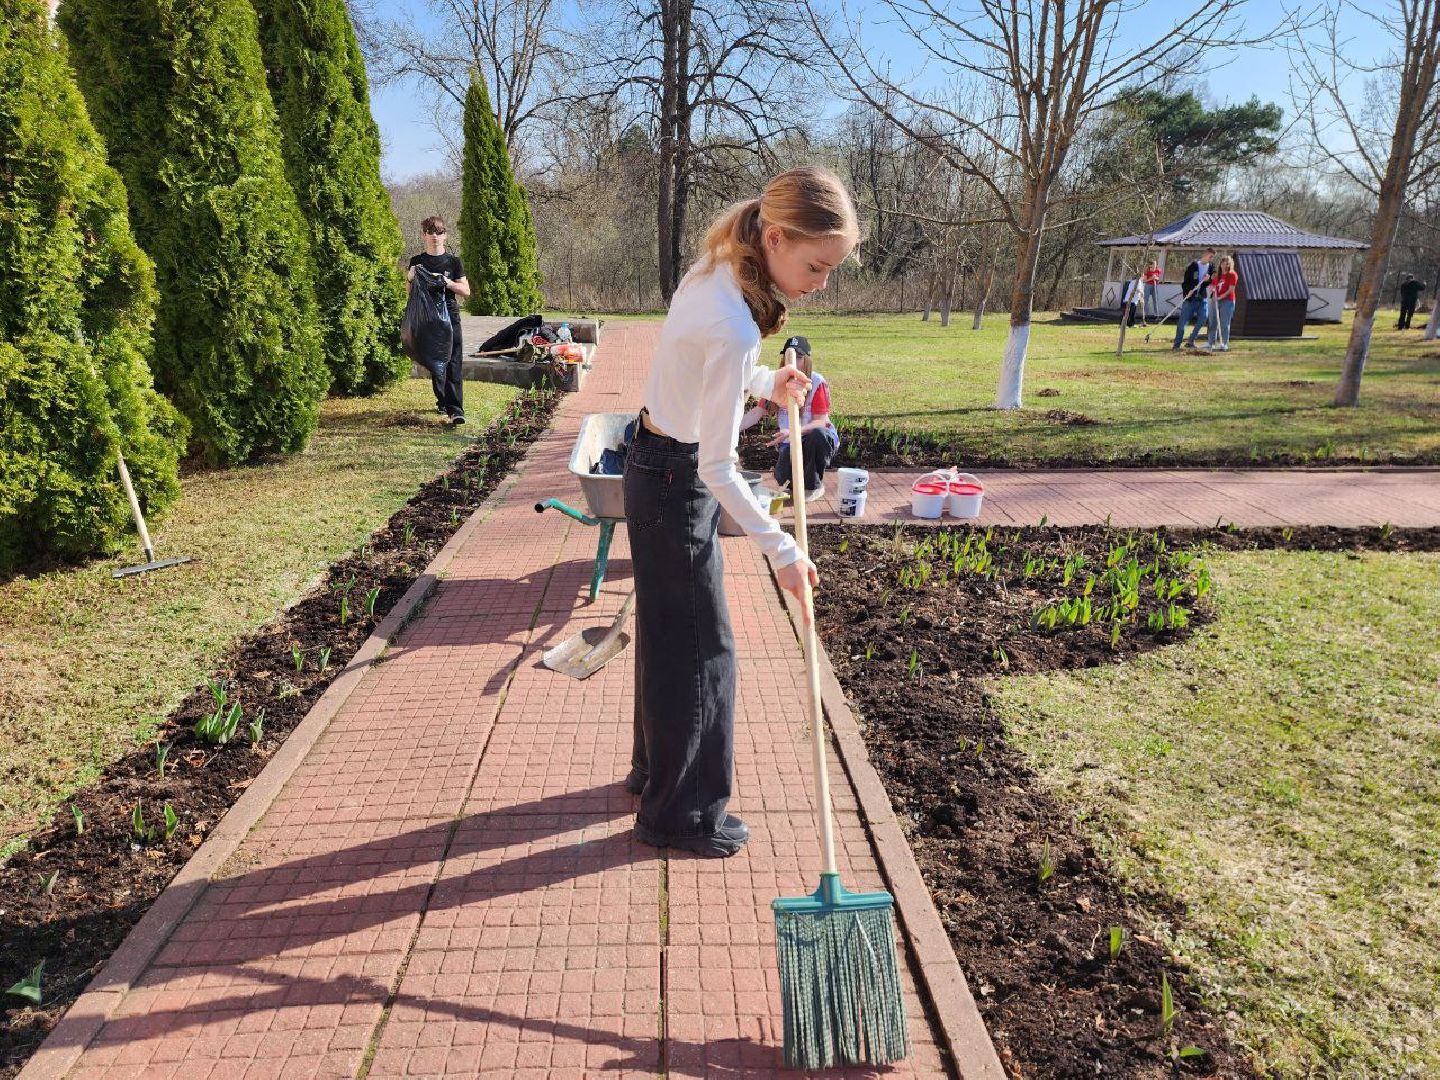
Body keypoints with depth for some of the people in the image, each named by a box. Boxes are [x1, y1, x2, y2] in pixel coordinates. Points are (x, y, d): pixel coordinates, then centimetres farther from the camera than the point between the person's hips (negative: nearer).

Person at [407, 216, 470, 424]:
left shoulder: (453, 261, 7)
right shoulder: (417, 261, 8)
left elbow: (466, 291, 4)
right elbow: (409, 293, 9)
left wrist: (448, 283, -12)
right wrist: (411, 277, -10)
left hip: (450, 315, -2)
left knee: (453, 363, -11)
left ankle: (455, 408, -17)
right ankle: (442, 401, 21)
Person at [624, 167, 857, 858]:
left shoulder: (713, 271, -2)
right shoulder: (734, 329, -31)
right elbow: (718, 468, -26)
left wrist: (766, 384, 0)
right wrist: (782, 550, -18)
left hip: (656, 468, 9)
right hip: (677, 485, -9)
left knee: (669, 633, 21)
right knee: (699, 647, 4)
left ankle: (656, 769, 41)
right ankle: (679, 814, 22)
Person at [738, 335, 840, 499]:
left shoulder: (817, 382, -14)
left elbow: (820, 421, -19)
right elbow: (757, 412, -4)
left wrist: (792, 432, -36)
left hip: (822, 438, -2)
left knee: (818, 434, -38)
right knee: (783, 479, -25)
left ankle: (814, 486, -14)